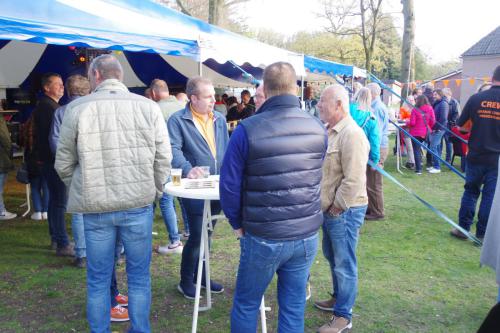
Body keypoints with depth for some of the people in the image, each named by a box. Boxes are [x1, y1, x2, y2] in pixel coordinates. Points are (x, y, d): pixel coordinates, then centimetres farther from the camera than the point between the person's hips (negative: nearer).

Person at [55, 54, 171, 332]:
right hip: (139, 205, 1)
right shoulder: (149, 107, -3)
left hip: (95, 208, 0)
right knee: (139, 277, 14)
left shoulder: (77, 109, -5)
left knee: (98, 280, 13)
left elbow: (64, 163, 1)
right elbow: (163, 158, -2)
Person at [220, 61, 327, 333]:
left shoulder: (247, 130, -15)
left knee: (246, 305, 15)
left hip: (263, 238, -4)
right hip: (307, 235, 4)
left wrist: (238, 224, 2)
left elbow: (229, 186, -12)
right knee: (294, 307, 16)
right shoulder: (317, 128, 0)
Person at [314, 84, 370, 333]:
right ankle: (339, 298, 40)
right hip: (330, 208, 9)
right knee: (332, 257, 22)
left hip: (344, 211, -9)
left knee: (344, 264, 2)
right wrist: (327, 206, 13)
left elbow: (354, 180, -24)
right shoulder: (330, 130, 10)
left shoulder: (351, 134, -21)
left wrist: (336, 207, -16)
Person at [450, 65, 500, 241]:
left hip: (476, 156, 1)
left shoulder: (476, 98, -5)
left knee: (470, 191, 14)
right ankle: (481, 234, 13)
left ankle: (463, 228, 18)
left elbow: (461, 126, 0)